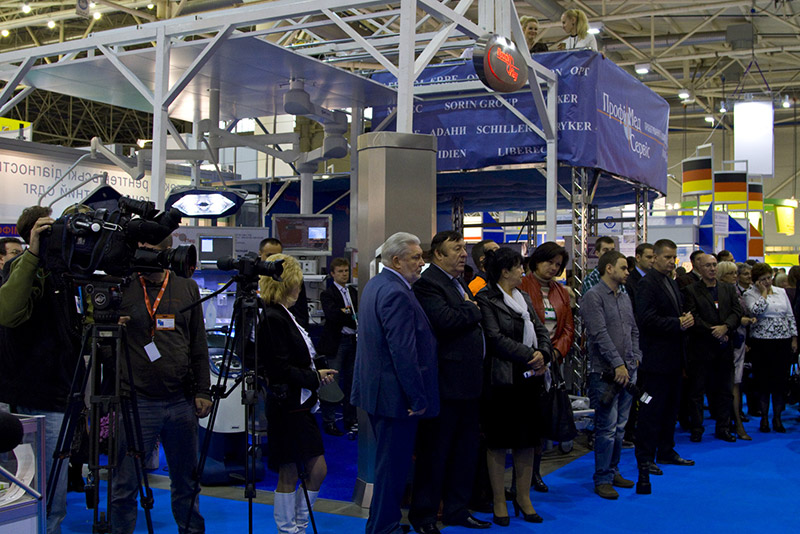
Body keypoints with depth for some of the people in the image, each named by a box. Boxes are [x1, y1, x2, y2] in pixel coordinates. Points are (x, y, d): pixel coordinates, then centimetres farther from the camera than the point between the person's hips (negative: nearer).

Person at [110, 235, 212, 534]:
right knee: (125, 486, 0)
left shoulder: (187, 288, 8)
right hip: (137, 403, -2)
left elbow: (199, 345, 11)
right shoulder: (121, 288, -1)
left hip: (182, 402, 3)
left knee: (186, 482, 14)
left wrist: (202, 391, 6)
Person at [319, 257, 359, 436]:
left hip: (352, 341, 6)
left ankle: (350, 419, 19)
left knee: (350, 381, 10)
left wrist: (346, 311, -6)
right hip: (336, 342, -6)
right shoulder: (327, 294, -4)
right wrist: (352, 316, -18)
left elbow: (357, 316, 12)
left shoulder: (353, 292, 16)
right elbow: (332, 315, -20)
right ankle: (329, 422, 4)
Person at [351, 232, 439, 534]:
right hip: (395, 394, -11)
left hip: (377, 390, 11)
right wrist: (418, 398, -19)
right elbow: (403, 351, -25)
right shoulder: (396, 294, -21)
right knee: (394, 464, 0)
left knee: (388, 461, 21)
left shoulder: (374, 285, 12)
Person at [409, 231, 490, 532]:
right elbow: (446, 320, -27)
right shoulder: (428, 284, -14)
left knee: (465, 449, 17)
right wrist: (472, 309, -11)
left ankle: (456, 510, 30)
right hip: (445, 383, -10)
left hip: (467, 383, 10)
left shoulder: (459, 283, 18)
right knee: (435, 451, 2)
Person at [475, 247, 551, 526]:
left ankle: (523, 497, 22)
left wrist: (543, 354, -7)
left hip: (529, 377, 7)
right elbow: (496, 338, -16)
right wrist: (530, 355, -15)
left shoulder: (523, 297, 15)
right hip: (502, 378, -7)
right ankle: (499, 501, 13)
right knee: (498, 441, 2)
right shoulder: (487, 299, -8)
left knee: (527, 439, 10)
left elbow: (540, 330, 13)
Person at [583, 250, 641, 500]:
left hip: (628, 371, 8)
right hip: (606, 373, -7)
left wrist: (635, 359, 6)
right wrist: (617, 364, -17)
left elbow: (634, 331, 19)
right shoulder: (594, 296, -9)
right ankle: (602, 479, 4)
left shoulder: (625, 297, 16)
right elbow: (600, 334, -16)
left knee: (620, 426, 13)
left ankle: (613, 471, 25)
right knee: (607, 427, -5)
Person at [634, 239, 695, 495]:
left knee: (670, 407, 17)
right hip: (656, 357, -9)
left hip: (674, 358, 9)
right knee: (651, 409, -3)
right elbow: (646, 319, -22)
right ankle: (645, 458, 5)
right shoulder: (647, 284, -14)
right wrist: (677, 324, -20)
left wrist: (687, 319, 3)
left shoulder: (672, 283, 16)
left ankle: (666, 452, 29)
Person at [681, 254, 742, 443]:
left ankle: (723, 428, 20)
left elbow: (737, 312, 2)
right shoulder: (691, 291, -3)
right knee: (697, 390, 3)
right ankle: (696, 429, 12)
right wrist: (713, 332, -16)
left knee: (725, 391, 10)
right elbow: (693, 318, -11)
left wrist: (725, 327, -16)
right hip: (701, 348, -4)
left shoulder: (728, 289, 12)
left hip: (724, 349, 4)